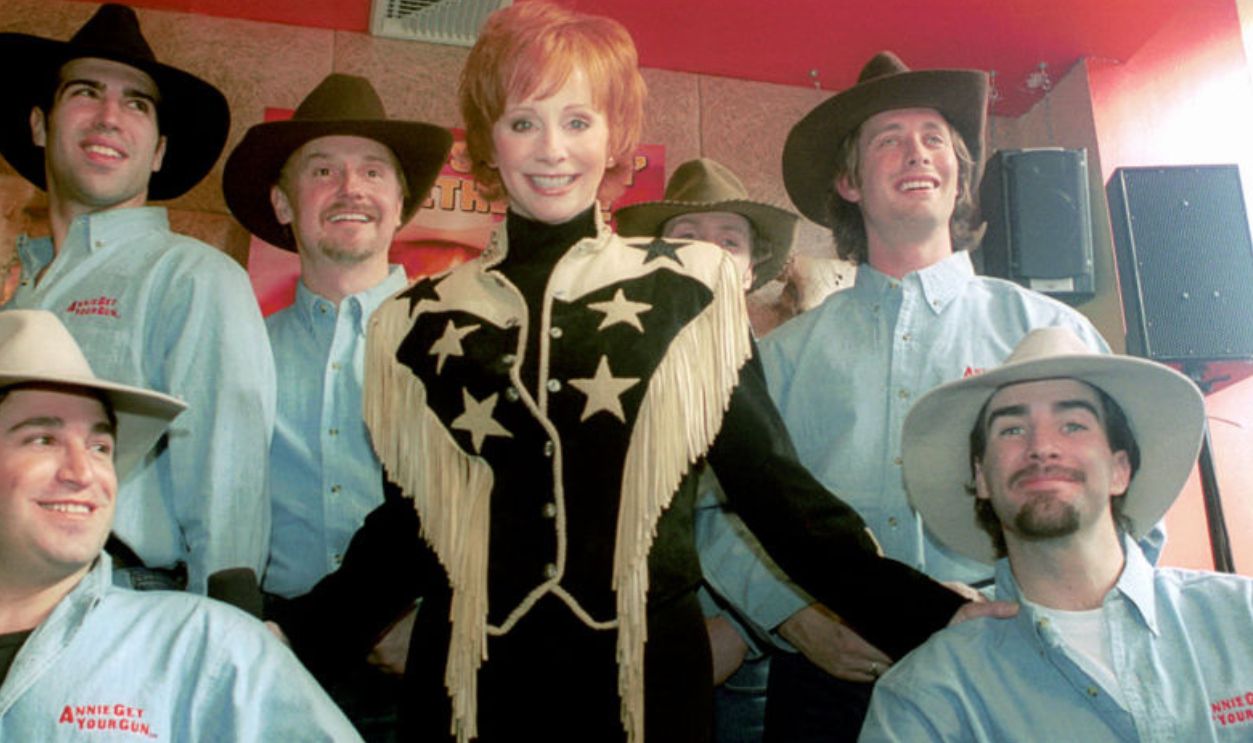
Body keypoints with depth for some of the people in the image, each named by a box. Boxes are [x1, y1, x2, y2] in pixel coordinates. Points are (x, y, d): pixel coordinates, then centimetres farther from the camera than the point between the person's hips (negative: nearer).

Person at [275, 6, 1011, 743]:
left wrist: (927, 612, -10)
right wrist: (282, 644, -5)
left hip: (649, 674, -1)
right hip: (471, 680, 2)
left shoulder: (690, 289, -4)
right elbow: (404, 531, 7)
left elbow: (774, 485, -2)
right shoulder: (418, 323, 2)